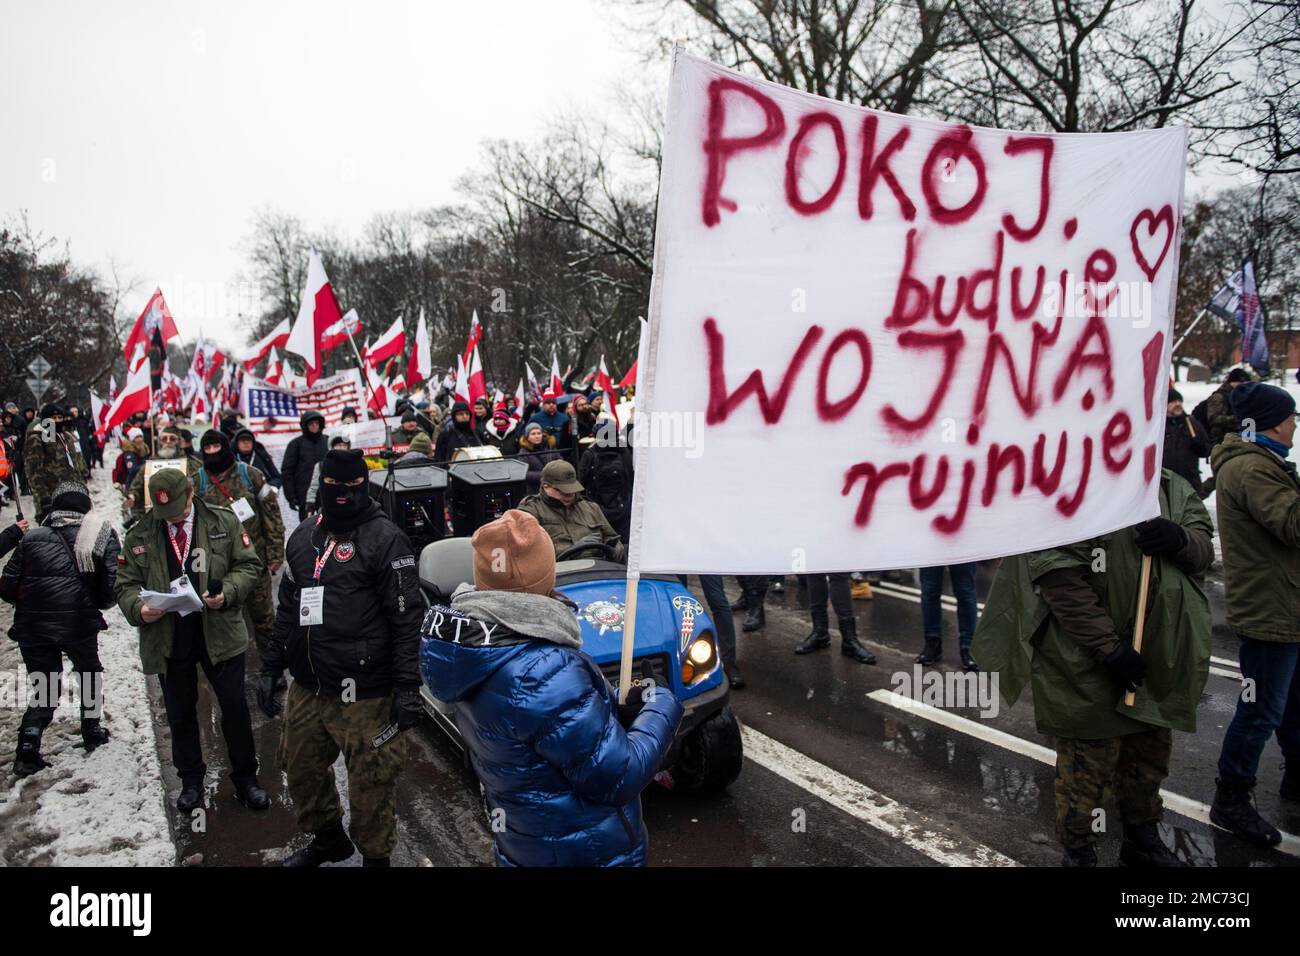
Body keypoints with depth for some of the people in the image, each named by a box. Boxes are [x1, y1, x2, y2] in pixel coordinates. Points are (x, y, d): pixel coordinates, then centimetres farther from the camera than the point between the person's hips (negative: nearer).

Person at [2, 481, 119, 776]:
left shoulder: (32, 538, 3)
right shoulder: (101, 535, -3)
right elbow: (112, 588, -9)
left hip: (31, 627, 2)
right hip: (79, 623, -2)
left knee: (45, 689, 16)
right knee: (89, 674, 25)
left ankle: (28, 748, 2)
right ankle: (92, 731, 32)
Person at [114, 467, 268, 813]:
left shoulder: (224, 522, -3)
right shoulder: (139, 535, 1)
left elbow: (248, 565, 0)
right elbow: (126, 583, 6)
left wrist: (227, 593, -18)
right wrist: (139, 609, -15)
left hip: (220, 634, -1)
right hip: (167, 639, 2)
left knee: (235, 708, 6)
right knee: (180, 714, 15)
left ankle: (245, 778, 22)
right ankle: (190, 780, 34)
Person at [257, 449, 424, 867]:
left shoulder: (385, 538, -9)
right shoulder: (303, 537, 12)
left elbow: (407, 617, -13)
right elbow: (288, 609, 20)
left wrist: (408, 686, -17)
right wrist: (271, 668, 18)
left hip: (365, 695, -7)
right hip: (307, 690, 7)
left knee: (370, 784, 2)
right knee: (302, 770, 20)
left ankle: (375, 855, 25)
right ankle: (327, 839, 44)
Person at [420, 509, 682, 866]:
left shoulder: (465, 642, -7)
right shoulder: (544, 674, -33)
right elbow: (617, 778, -25)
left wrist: (613, 703, -2)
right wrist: (662, 707, -11)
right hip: (587, 852, -7)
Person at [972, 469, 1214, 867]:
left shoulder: (1171, 486, 7)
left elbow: (1204, 550, 10)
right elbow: (1059, 579, -22)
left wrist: (1180, 539, -15)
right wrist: (1110, 648, -21)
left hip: (1156, 655, 7)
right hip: (1087, 662, -7)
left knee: (1150, 750, 22)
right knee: (1088, 759, 3)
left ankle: (1142, 839, 44)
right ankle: (1078, 850, 24)